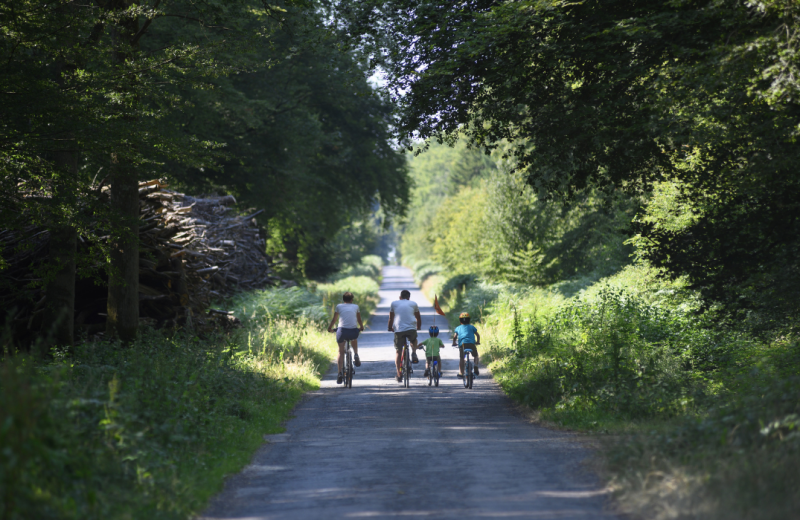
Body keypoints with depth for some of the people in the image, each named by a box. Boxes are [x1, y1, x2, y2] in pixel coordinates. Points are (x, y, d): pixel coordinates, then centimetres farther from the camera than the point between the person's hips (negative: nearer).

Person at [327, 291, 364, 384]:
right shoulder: (355, 306, 16)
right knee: (354, 339, 38)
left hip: (342, 330, -1)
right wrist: (361, 327, 47)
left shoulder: (339, 306, 14)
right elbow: (359, 320, 28)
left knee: (341, 352, 14)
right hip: (353, 331, 1)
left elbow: (334, 319, 23)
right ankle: (356, 355, 17)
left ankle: (340, 374, 4)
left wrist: (330, 328, 39)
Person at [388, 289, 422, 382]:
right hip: (411, 329, 1)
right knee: (414, 340, 35)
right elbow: (418, 318, 25)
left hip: (398, 330, -1)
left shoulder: (394, 303, 15)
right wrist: (418, 327, 42)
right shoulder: (413, 304, 17)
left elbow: (391, 318, 19)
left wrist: (390, 328, 36)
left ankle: (399, 373, 0)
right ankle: (414, 354, 9)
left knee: (398, 352, 8)